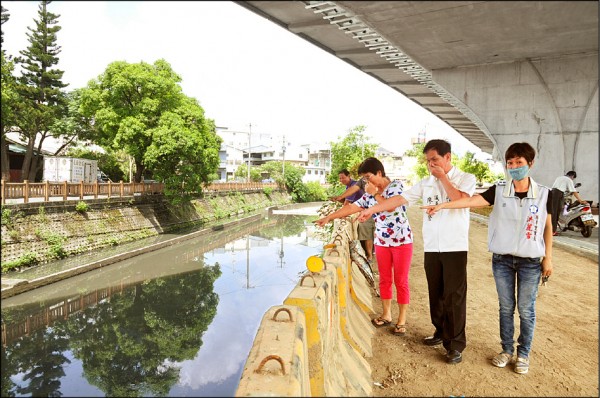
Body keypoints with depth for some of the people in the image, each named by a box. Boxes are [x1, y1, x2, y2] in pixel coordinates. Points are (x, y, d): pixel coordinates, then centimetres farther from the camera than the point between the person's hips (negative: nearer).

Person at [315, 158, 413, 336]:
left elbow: (390, 207, -24)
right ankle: (386, 315, 27)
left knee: (401, 282, 3)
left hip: (401, 240, -5)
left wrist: (375, 194, -12)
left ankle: (402, 320, 14)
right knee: (384, 280, 12)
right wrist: (328, 217, 1)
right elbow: (351, 207, 5)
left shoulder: (397, 185, -8)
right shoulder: (369, 194, 8)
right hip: (381, 242, 5)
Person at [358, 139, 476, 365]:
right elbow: (400, 199, 3)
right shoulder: (426, 183, 8)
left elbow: (460, 200, -18)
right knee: (435, 293, 12)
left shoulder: (466, 179, 0)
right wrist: (371, 210, -3)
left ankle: (456, 344, 9)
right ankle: (441, 333, 29)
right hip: (431, 247, 4)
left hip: (455, 247, -4)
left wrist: (443, 177, -10)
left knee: (454, 296, -2)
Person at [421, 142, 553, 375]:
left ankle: (523, 354, 29)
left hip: (530, 261, 0)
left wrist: (548, 258, 5)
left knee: (526, 310, 10)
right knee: (505, 307, 13)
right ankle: (507, 349, 31)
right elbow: (472, 200, -18)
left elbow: (547, 227, 4)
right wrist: (442, 205, -31)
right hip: (502, 260, 1)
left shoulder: (543, 194, -4)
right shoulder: (499, 190, -5)